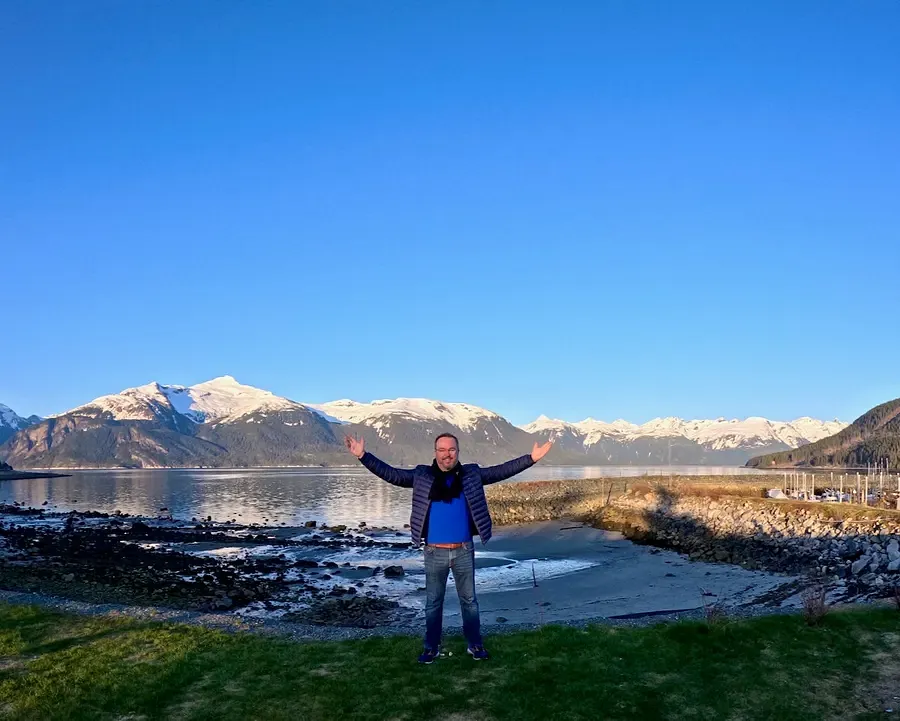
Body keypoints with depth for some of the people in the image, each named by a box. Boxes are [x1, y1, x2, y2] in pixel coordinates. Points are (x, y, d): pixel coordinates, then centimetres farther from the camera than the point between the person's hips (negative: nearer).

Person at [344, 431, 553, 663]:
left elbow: (503, 471, -1)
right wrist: (363, 456, -16)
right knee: (433, 602, 12)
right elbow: (390, 474, -6)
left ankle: (475, 645, 27)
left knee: (469, 600, 14)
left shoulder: (472, 474, -1)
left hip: (464, 551, 1)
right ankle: (431, 647, 25)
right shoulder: (422, 476, -4)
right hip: (434, 552, -1)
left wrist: (531, 458, -9)